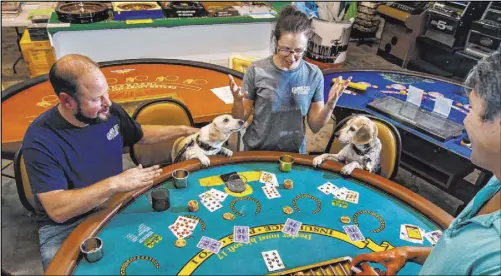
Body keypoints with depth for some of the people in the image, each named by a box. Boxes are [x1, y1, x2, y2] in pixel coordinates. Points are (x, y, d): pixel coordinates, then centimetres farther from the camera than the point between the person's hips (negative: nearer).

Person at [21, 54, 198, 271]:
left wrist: (183, 130, 5)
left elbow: (141, 135, 15)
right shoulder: (40, 139, -23)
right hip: (66, 226, -5)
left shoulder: (110, 112, -7)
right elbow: (58, 210, -28)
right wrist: (114, 184, -34)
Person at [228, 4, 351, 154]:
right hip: (257, 150, -1)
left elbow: (315, 126, -4)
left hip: (294, 151, 1)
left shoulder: (314, 74, -10)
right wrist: (238, 101, -25)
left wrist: (330, 105, -20)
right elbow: (241, 119, -6)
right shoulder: (256, 70, -14)